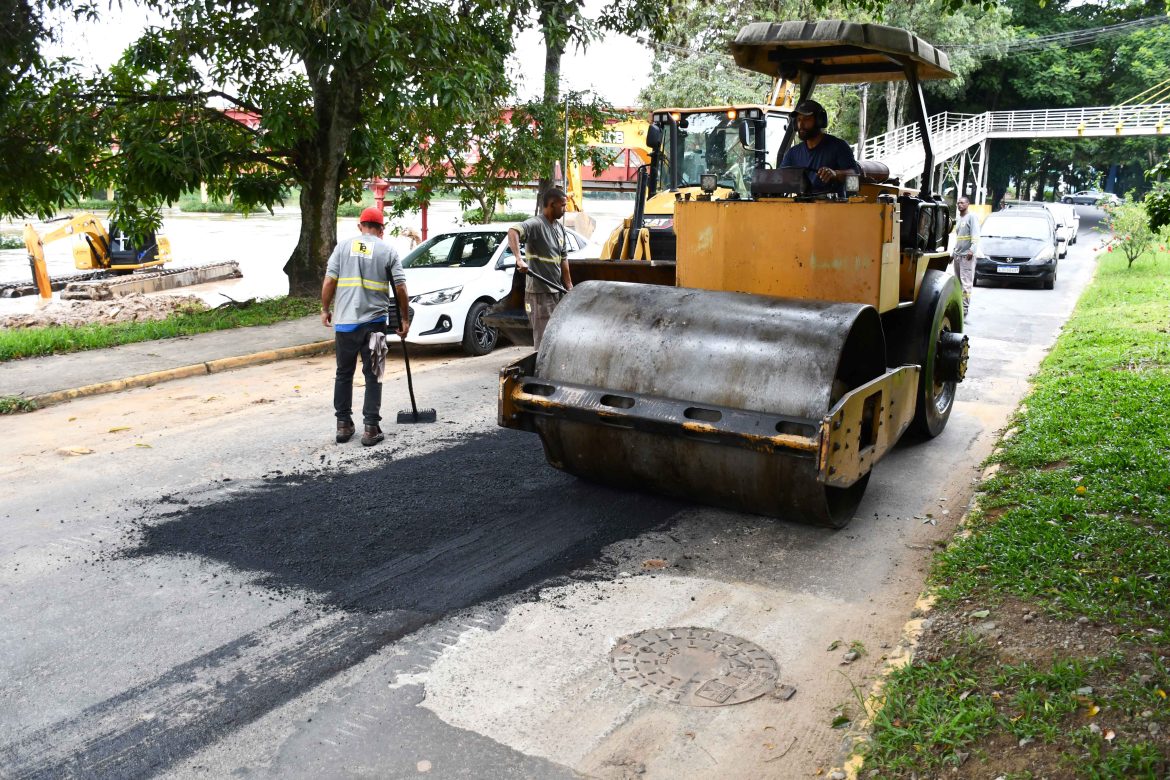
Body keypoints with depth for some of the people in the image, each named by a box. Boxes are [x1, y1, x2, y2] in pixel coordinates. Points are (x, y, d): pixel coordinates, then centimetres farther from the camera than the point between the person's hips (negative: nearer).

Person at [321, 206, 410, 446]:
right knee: (372, 375, 5)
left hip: (344, 321, 1)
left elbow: (329, 282, -1)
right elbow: (400, 289, -1)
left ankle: (343, 425, 17)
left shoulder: (344, 246, 5)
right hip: (374, 321, -1)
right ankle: (371, 428, 2)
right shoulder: (388, 251, 2)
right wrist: (405, 319, 8)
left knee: (344, 373, 13)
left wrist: (325, 310, 11)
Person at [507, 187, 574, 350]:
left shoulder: (559, 229, 14)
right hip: (539, 293, -8)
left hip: (557, 291, 8)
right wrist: (519, 259, -45)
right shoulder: (536, 224, -14)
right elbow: (513, 231, -32)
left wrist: (569, 286, 17)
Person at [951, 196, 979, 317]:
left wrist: (972, 249, -25)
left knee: (966, 283, -11)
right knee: (957, 282, 6)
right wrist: (953, 252, 23)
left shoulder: (971, 217, -3)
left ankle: (965, 309, -15)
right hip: (957, 255, 8)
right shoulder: (958, 219, 20)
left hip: (967, 255, -8)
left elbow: (975, 235, -13)